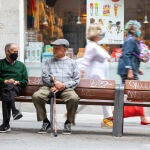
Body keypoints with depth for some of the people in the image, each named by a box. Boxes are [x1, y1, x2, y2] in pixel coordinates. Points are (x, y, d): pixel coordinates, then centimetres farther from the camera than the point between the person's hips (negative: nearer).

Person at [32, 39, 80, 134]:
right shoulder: (49, 62, 22)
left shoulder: (72, 62, 17)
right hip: (50, 87, 2)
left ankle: (68, 123, -12)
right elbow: (44, 77, 9)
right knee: (36, 96, -28)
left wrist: (64, 85, -9)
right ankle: (45, 121, -10)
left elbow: (76, 80, 9)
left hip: (66, 88, -2)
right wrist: (54, 83, -11)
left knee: (74, 98, -35)